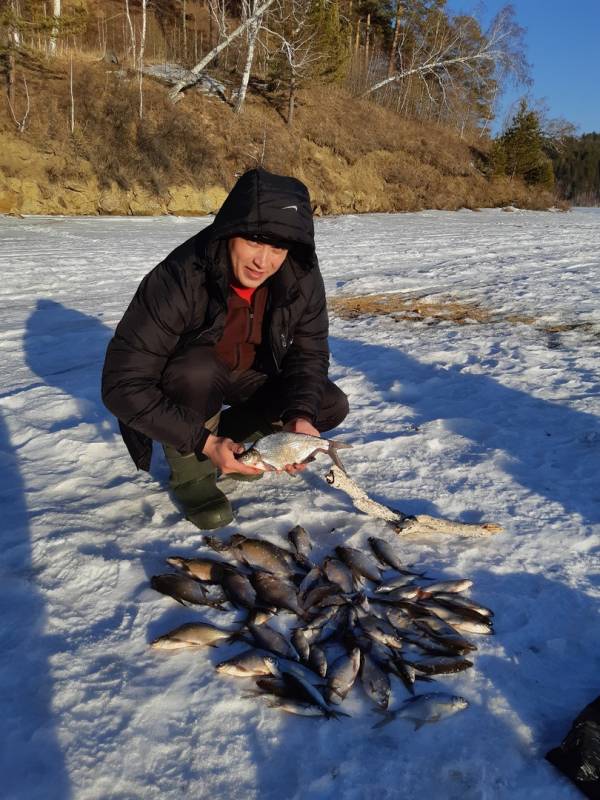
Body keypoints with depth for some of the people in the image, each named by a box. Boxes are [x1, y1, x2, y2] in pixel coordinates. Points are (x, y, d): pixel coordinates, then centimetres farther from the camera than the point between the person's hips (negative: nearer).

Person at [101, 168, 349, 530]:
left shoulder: (302, 277, -22)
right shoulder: (177, 280, -35)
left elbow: (309, 354, -10)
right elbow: (122, 384, -34)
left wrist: (300, 415, -29)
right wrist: (202, 442, -39)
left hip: (248, 373, 4)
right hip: (189, 375, -4)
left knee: (331, 405, -10)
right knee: (198, 373, -37)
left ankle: (228, 434, 8)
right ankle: (191, 472, -9)